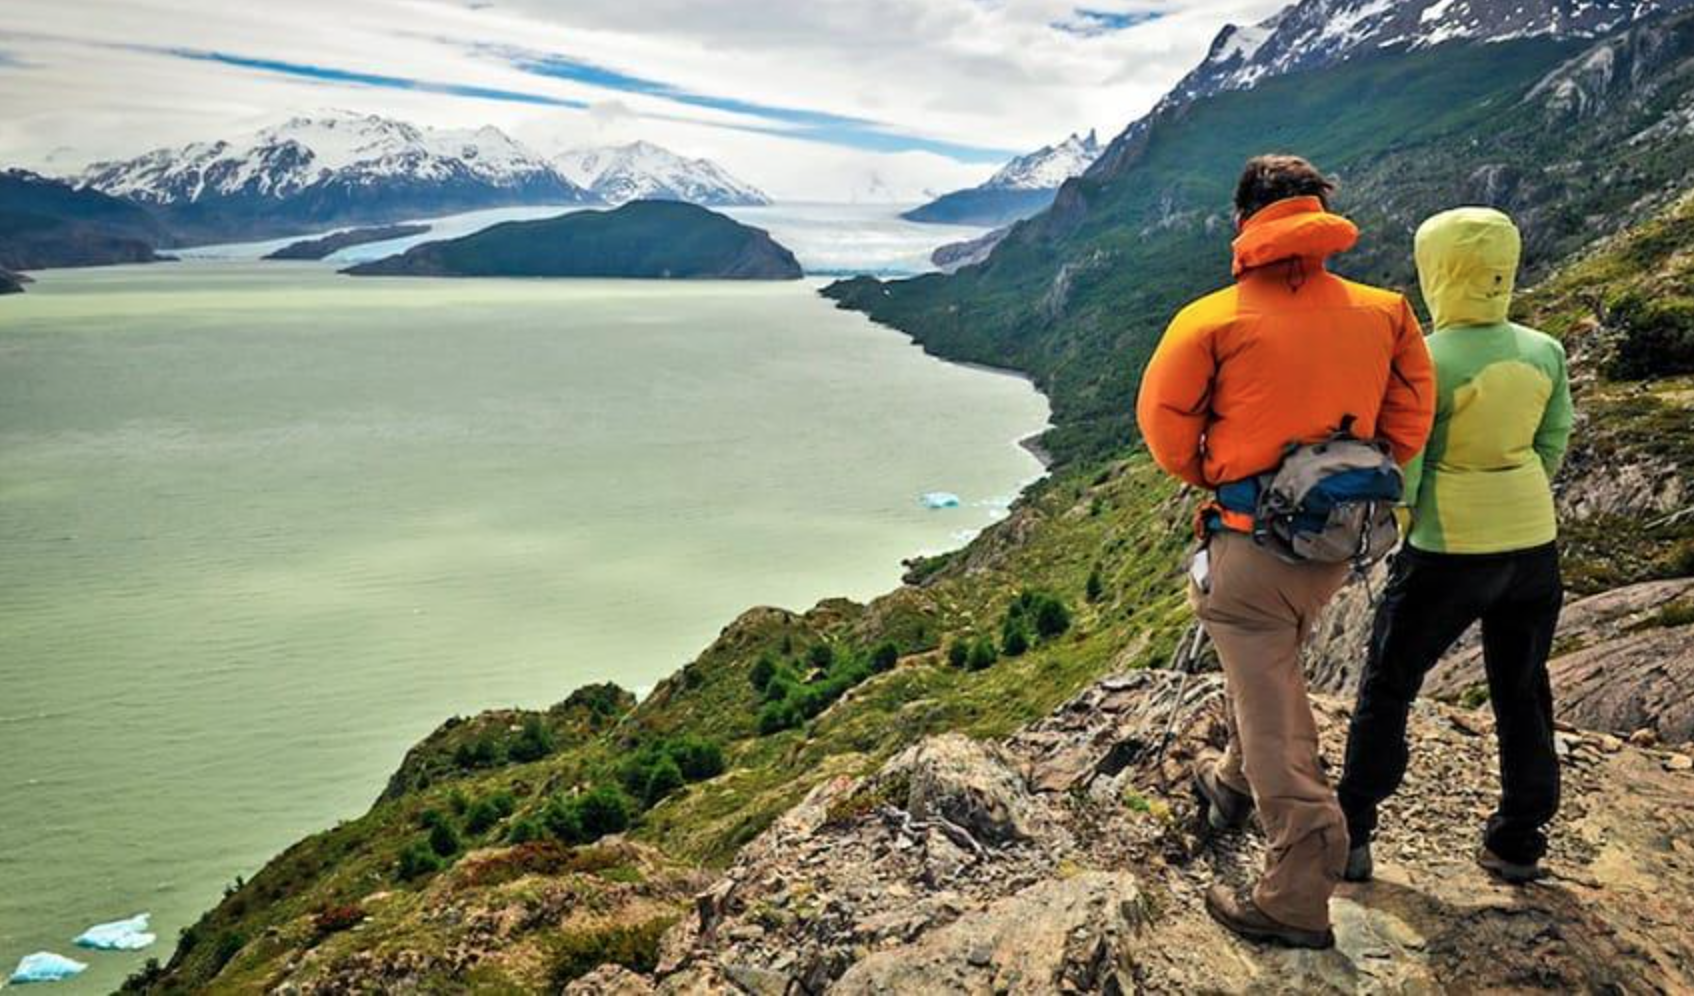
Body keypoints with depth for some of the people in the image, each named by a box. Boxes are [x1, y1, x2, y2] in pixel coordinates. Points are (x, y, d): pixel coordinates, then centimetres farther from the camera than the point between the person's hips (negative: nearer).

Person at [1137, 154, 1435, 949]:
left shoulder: (1212, 321, -15)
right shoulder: (1383, 313, -2)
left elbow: (1164, 421, -6)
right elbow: (1410, 414, 6)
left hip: (1252, 546, -5)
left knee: (1273, 719, 3)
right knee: (1271, 672, 30)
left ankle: (1297, 901, 11)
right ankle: (1233, 784, 52)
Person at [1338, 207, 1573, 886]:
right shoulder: (1545, 352, 0)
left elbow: (1401, 466, -14)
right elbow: (1552, 447, 8)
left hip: (1449, 550, -5)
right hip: (1534, 543, 5)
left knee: (1387, 688, 9)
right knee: (1522, 695, 18)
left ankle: (1351, 837, 16)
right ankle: (1519, 844, 28)